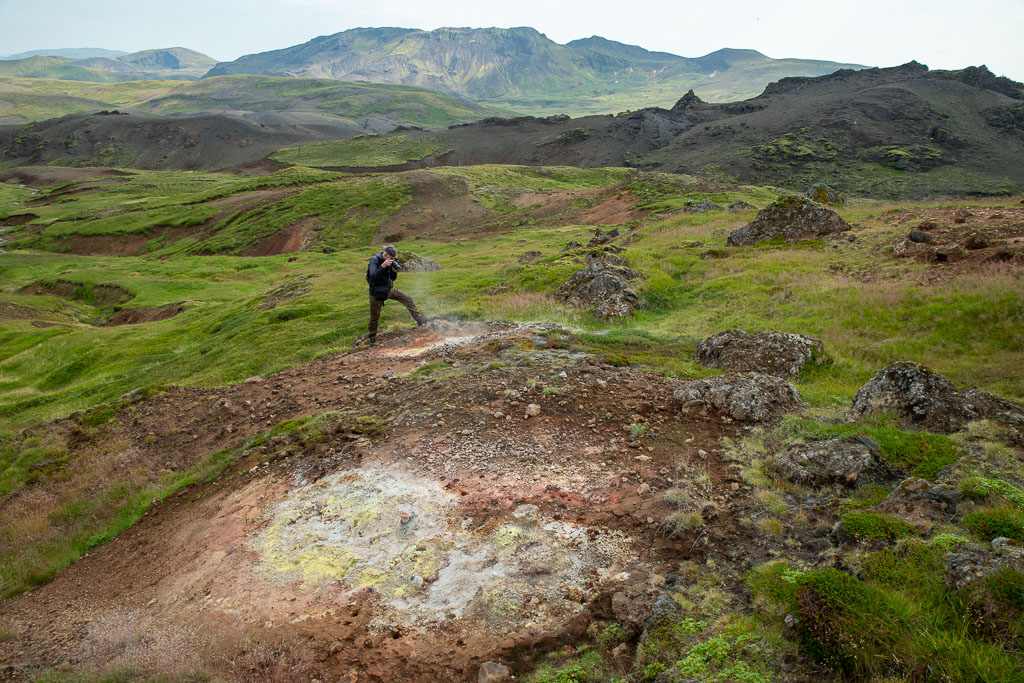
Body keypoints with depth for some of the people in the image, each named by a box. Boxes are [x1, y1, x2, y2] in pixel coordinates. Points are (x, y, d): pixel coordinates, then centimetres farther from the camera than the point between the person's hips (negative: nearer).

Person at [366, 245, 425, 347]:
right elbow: (373, 276, -31)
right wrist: (383, 266, -34)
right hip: (376, 293, -5)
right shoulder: (374, 260, -18)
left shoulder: (390, 261, 1)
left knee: (408, 299, -6)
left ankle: (419, 319, -2)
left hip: (388, 289, 6)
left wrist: (394, 269, -12)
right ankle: (372, 339, 18)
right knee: (374, 317, 4)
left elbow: (393, 278, 7)